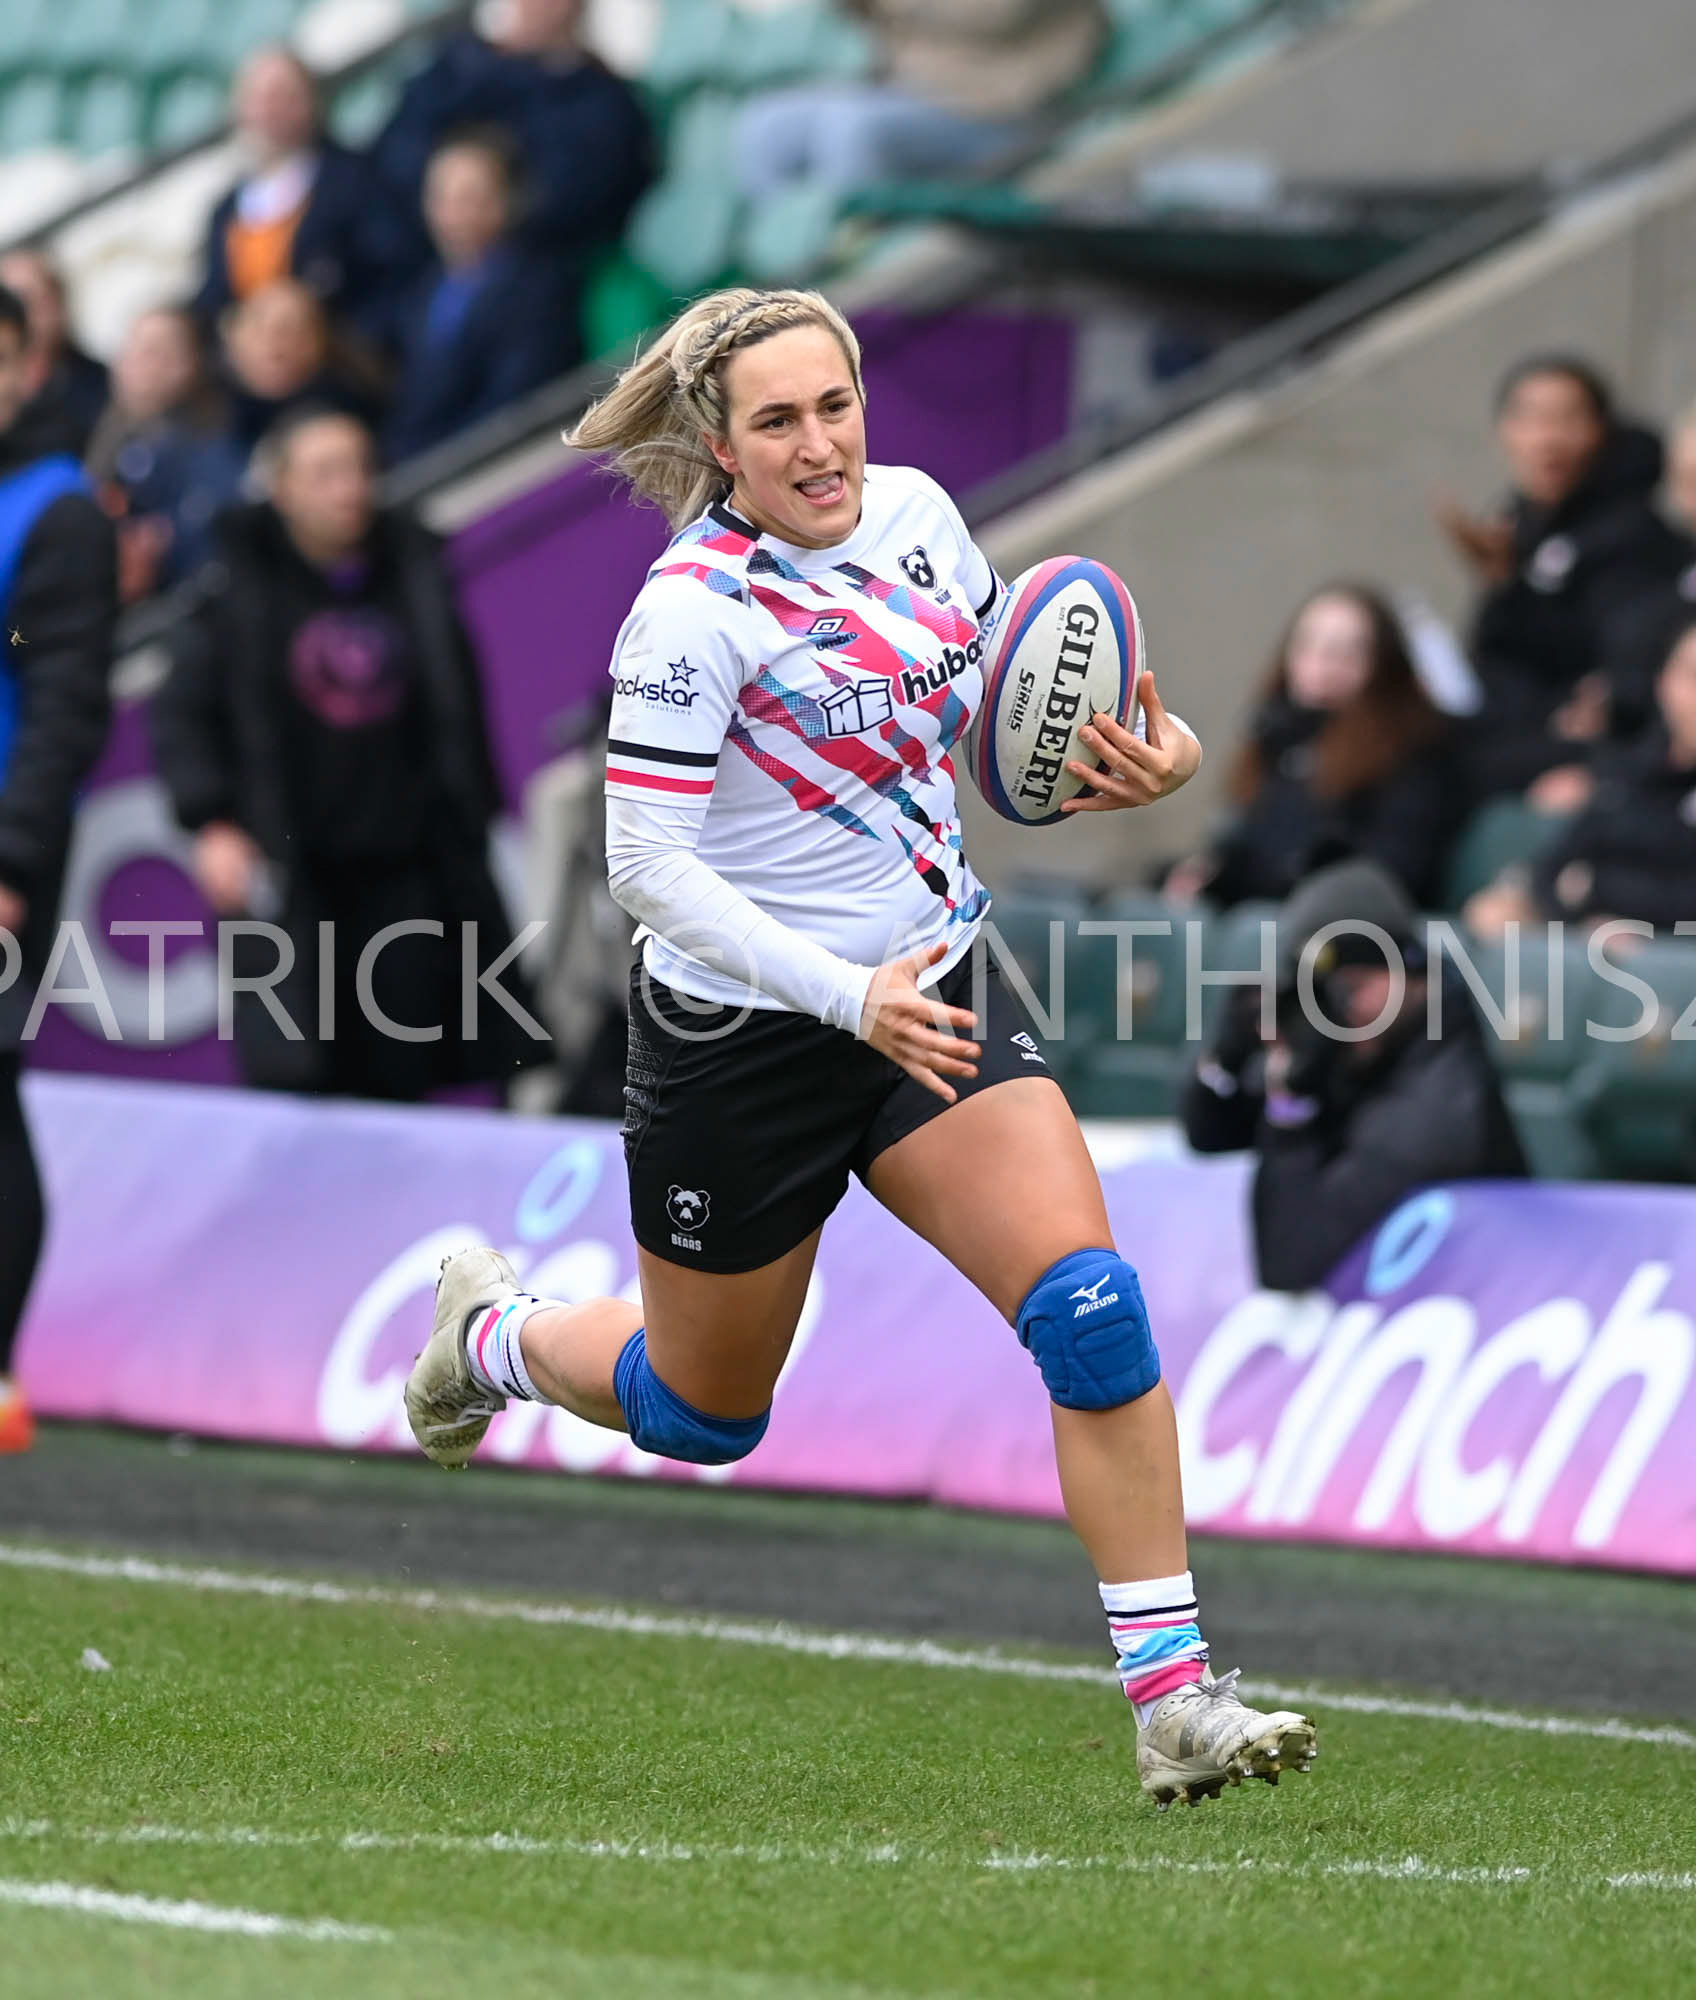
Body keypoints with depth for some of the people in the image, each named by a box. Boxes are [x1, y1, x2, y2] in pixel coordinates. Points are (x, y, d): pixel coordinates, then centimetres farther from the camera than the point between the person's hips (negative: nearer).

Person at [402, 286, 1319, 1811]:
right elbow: (650, 867, -23)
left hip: (930, 991, 5)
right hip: (746, 1035, -5)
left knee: (1090, 1307, -16)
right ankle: (492, 1335, 49)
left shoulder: (914, 512, -2)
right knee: (707, 1417, 16)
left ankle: (1173, 1698, -14)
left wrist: (1133, 757, -7)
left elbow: (1004, 696, 15)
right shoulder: (695, 610, -21)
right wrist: (850, 996, -30)